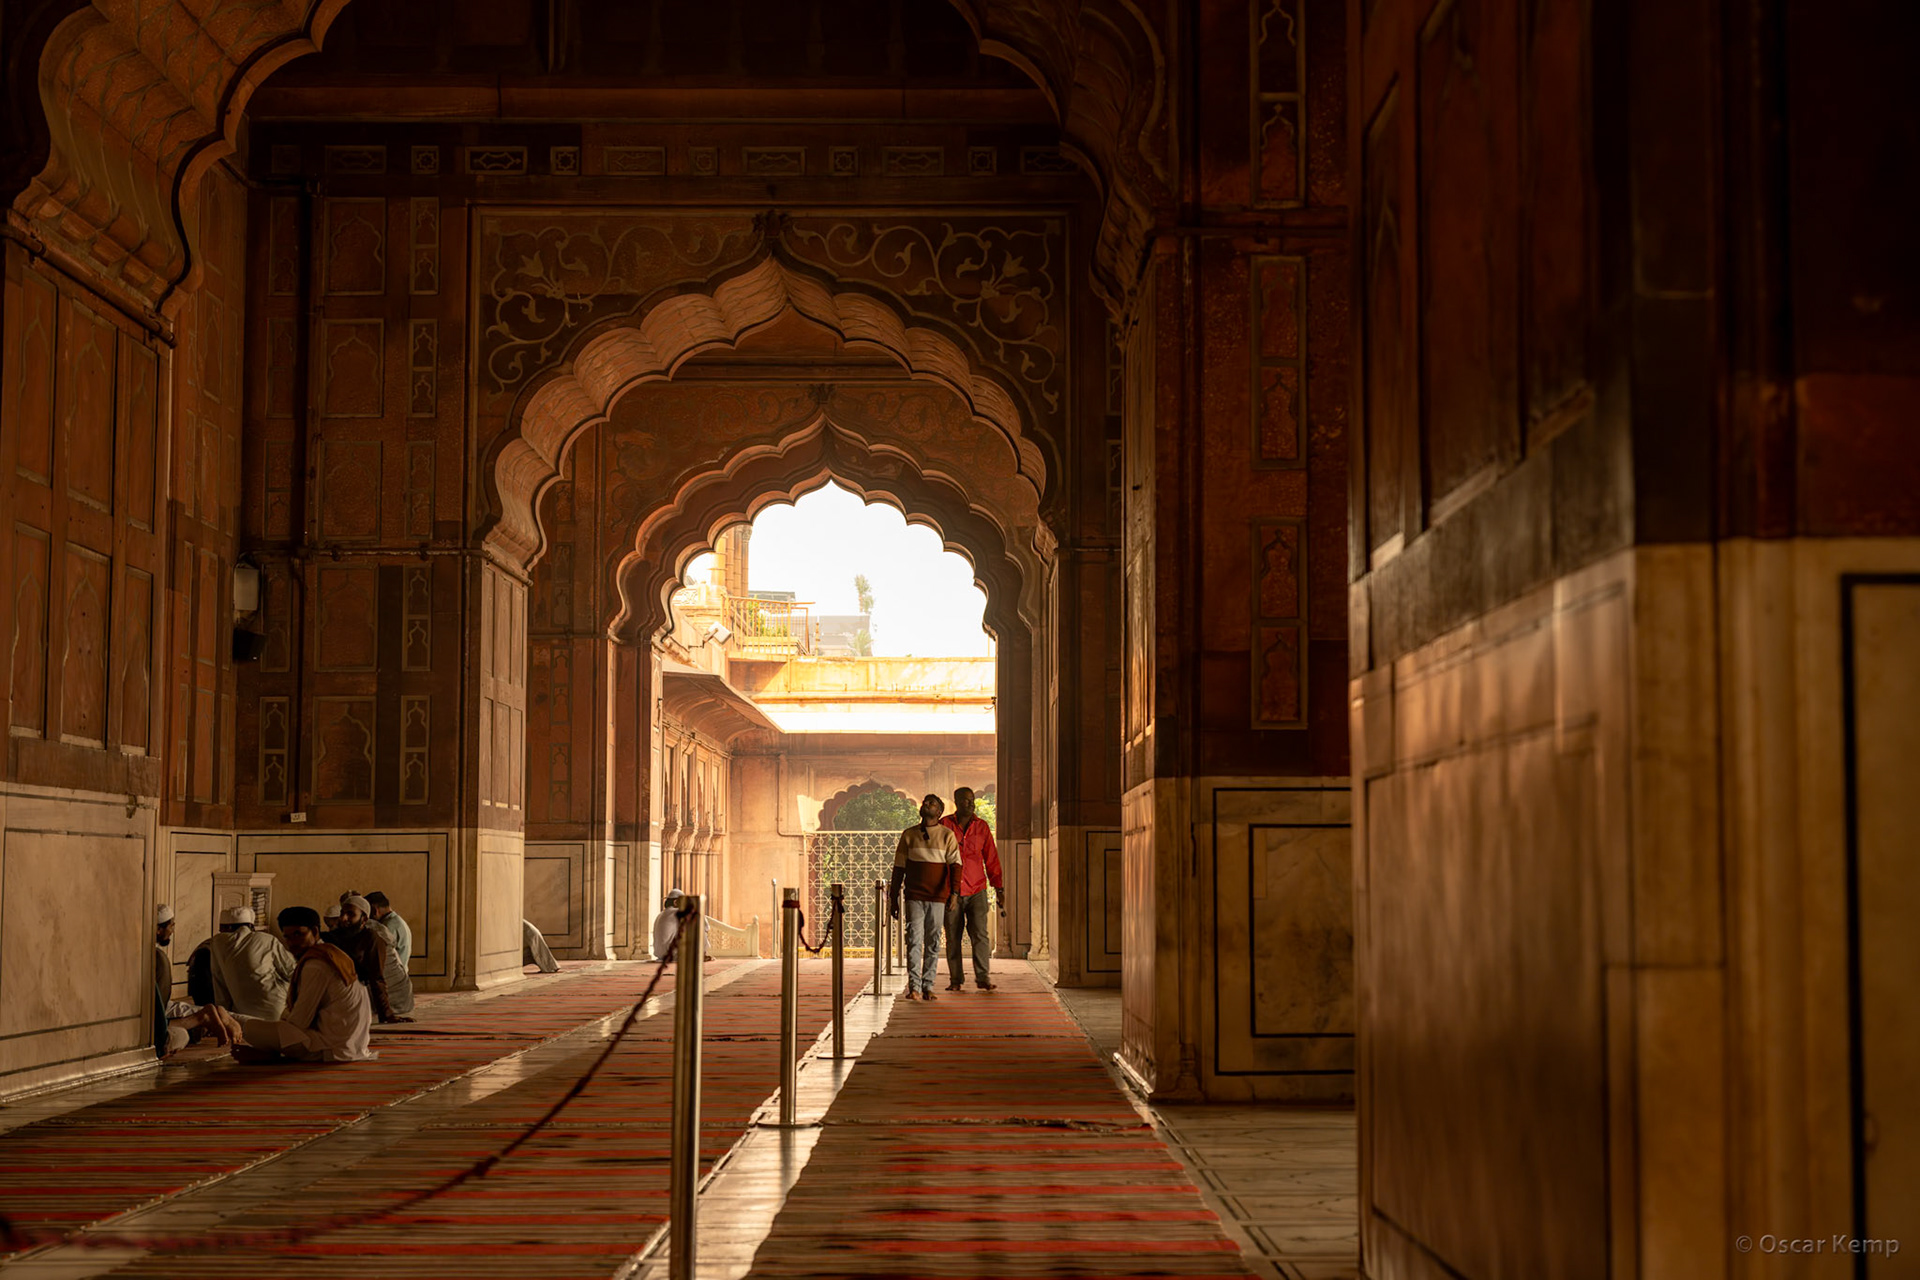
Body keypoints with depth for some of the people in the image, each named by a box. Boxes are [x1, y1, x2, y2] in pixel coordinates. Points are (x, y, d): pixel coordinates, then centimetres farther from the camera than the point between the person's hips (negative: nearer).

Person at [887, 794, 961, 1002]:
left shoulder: (947, 835, 3)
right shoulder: (909, 835, 9)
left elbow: (955, 866, -4)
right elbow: (899, 868, 12)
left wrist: (954, 892, -19)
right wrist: (893, 899, 9)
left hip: (938, 897, -1)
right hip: (914, 897, 1)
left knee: (933, 943, 4)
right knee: (914, 941, -8)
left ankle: (928, 987, 10)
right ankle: (914, 988, -11)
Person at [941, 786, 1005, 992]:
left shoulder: (982, 826, 7)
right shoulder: (944, 825, 1)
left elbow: (991, 859, 10)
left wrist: (999, 890, 7)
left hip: (977, 890, 1)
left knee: (980, 934, -9)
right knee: (953, 937, 3)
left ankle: (983, 977, -4)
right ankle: (955, 980, 11)